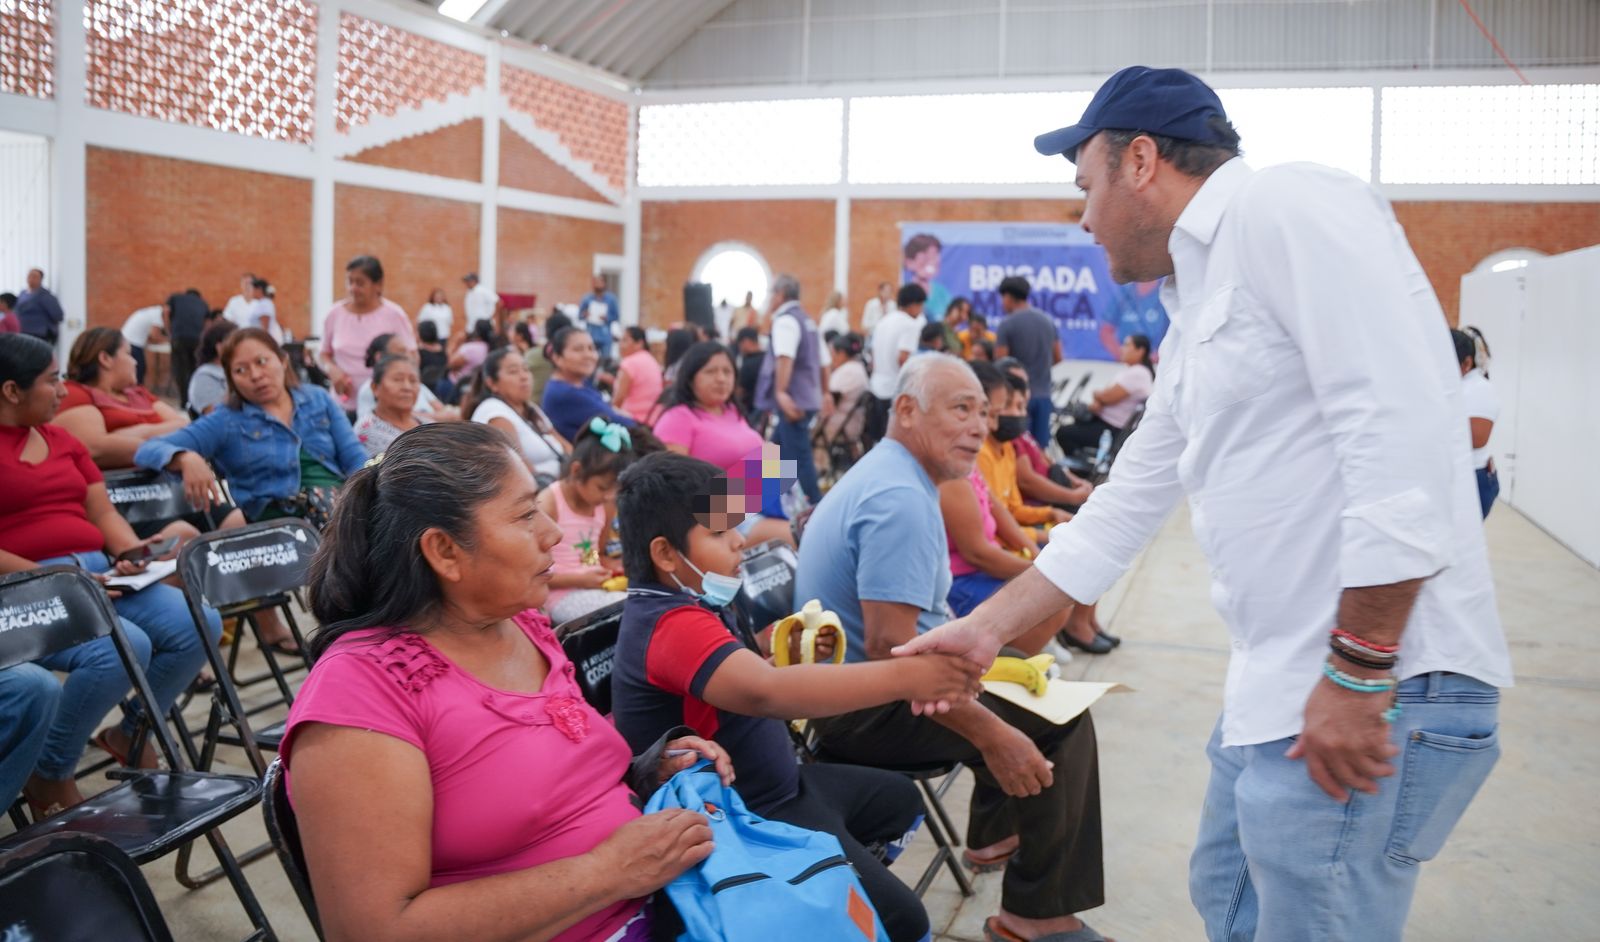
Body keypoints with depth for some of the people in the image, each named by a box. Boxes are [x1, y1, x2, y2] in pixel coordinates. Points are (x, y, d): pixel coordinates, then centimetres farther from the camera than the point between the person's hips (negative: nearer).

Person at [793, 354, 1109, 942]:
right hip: (869, 712, -11)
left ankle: (993, 836, 40)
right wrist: (992, 734, -27)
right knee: (1062, 723, -12)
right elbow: (889, 646, -30)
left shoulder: (884, 474, 9)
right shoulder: (901, 497, -23)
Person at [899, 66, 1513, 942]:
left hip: (1376, 690, -10)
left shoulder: (1287, 206, -13)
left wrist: (1357, 673, -21)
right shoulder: (1195, 312, 17)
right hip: (1277, 688, 10)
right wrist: (983, 629, 20)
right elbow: (1125, 507, 21)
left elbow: (1403, 432, -22)